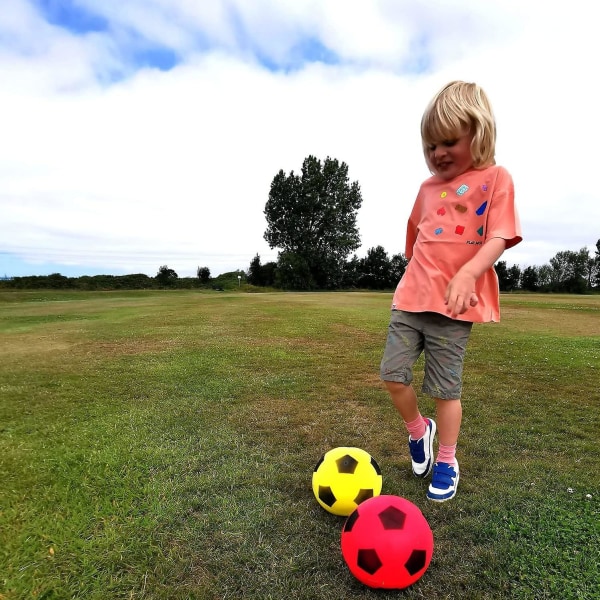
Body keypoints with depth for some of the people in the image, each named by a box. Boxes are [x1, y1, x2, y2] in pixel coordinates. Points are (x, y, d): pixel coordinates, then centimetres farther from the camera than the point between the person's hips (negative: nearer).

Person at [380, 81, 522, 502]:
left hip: (454, 304, -5)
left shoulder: (495, 178, 1)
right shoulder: (429, 187, 15)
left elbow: (499, 238, -11)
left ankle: (447, 463, 27)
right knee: (393, 375, 3)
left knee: (445, 388, 4)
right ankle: (418, 430, 33)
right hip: (411, 297, 5)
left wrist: (467, 273, -28)